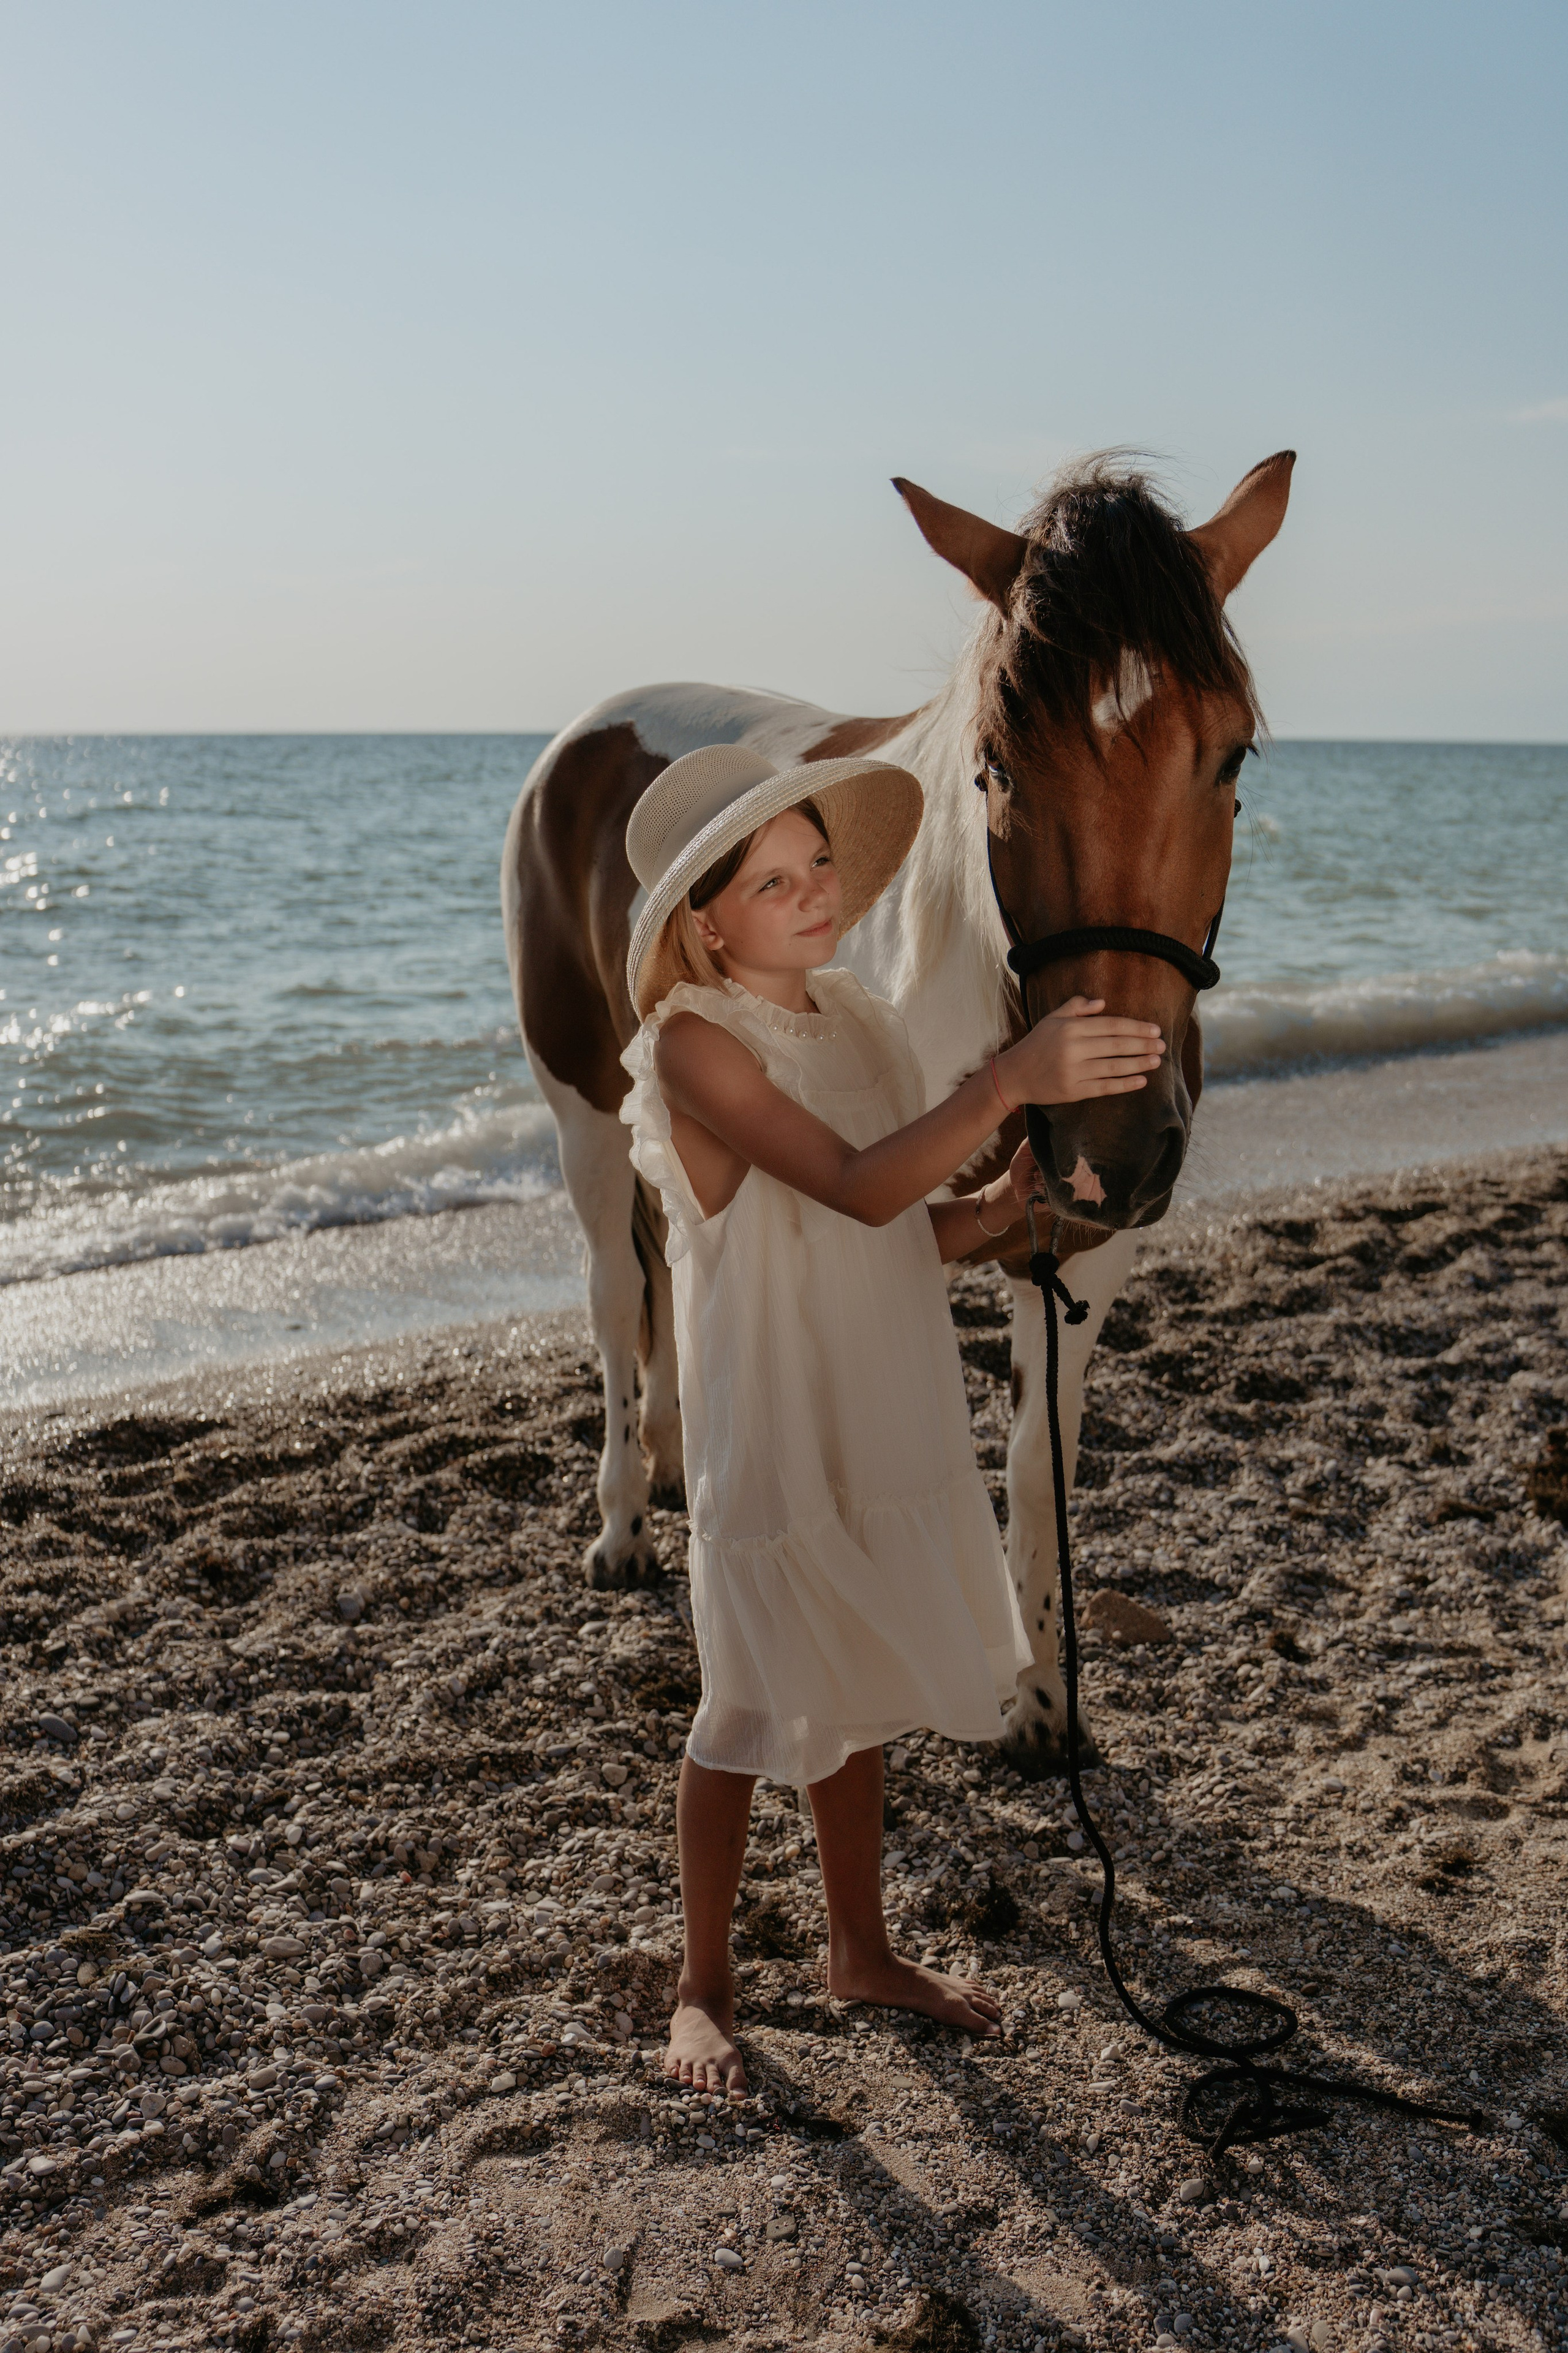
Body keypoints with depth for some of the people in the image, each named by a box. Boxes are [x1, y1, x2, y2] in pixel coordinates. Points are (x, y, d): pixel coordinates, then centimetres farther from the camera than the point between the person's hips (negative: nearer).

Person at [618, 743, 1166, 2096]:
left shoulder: (856, 1021, 5)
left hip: (887, 1424, 7)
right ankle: (705, 1988, 29)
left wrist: (1013, 1199, -10)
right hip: (769, 1439, -6)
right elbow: (859, 1186, -31)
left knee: (856, 1695, 20)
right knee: (752, 1718, 7)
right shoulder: (696, 1043, -17)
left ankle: (862, 1951, 39)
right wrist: (1011, 1081, -41)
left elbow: (908, 1235, 8)